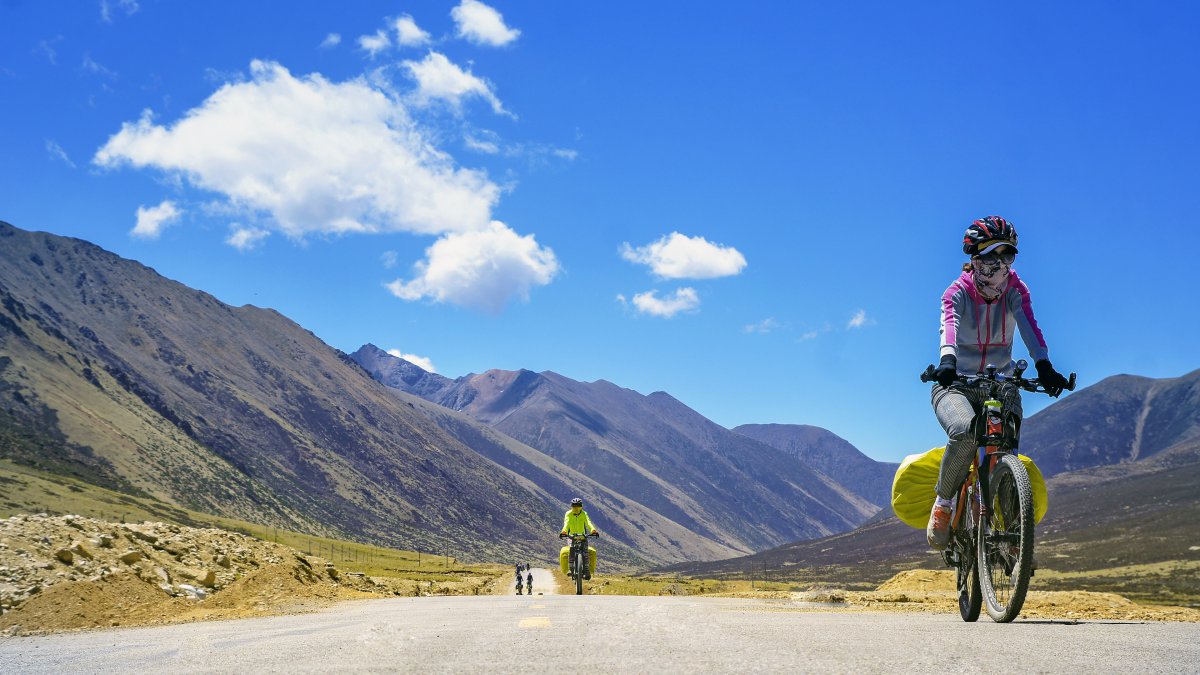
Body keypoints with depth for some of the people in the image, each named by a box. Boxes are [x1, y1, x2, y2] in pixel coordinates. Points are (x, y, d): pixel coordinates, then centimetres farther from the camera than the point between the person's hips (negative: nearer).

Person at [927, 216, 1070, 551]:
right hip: (956, 384, -3)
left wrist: (1044, 365, -43)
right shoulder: (958, 292, -12)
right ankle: (943, 503, -11)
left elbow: (1028, 325, -24)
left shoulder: (1015, 290, -5)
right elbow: (949, 325, -33)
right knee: (964, 432, -34)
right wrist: (947, 360, -55)